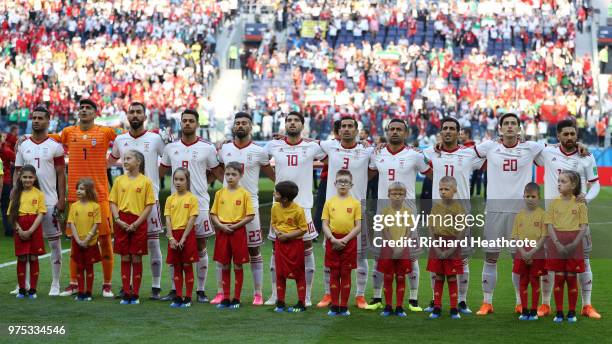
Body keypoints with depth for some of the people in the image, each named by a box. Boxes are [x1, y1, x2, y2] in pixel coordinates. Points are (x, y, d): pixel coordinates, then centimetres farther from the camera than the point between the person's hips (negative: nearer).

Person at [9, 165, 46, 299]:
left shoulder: (39, 194, -1)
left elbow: (41, 214, -5)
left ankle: (33, 289, 8)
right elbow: (12, 214, 2)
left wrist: (30, 231, -14)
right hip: (20, 231, 2)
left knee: (33, 259, 2)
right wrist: (19, 230, -11)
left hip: (34, 230, -2)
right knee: (21, 259, 5)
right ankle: (21, 289, 12)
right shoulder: (17, 194, 6)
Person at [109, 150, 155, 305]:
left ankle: (135, 294, 8)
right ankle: (126, 294, 9)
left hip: (138, 223, -2)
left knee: (137, 258, 1)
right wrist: (118, 219, -7)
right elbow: (113, 202, 8)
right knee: (125, 258, 5)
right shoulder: (119, 180, 8)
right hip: (122, 223, 3)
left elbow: (149, 205, -3)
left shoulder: (145, 181, -1)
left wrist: (137, 223, -11)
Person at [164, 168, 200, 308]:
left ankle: (188, 298, 6)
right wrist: (171, 238, -9)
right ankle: (178, 297, 12)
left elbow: (192, 220, -9)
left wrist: (183, 238, -14)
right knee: (177, 267, 7)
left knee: (187, 266, 1)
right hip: (173, 235, 4)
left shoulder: (192, 198, -4)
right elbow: (168, 219, 3)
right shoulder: (170, 199, 6)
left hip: (187, 234, -4)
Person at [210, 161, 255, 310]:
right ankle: (225, 298, 13)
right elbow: (213, 214, 9)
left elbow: (250, 215, -6)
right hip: (222, 231, 3)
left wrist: (235, 226, -14)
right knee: (225, 266, 7)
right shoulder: (220, 193, 7)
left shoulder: (244, 193, -3)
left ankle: (236, 299, 8)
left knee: (237, 266, 2)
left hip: (238, 231, -3)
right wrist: (221, 225, -8)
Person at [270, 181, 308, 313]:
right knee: (280, 273, 8)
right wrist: (276, 231, -9)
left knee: (298, 273, 3)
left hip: (295, 243, -5)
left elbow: (303, 229, -12)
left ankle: (301, 303, 9)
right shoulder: (275, 208, 0)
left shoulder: (298, 210, -17)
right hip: (280, 243, 5)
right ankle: (280, 302, 15)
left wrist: (287, 235, -18)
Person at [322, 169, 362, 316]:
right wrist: (333, 239, -12)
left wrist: (344, 240, -12)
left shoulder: (355, 203, 1)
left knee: (346, 274, 3)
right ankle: (334, 306, 8)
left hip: (349, 241, -1)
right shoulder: (329, 202, 4)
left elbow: (358, 226, -2)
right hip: (333, 241, 1)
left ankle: (344, 306, 9)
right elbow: (325, 224, 2)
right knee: (334, 273, 4)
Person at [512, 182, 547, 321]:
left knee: (535, 281, 3)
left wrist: (532, 252, -15)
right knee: (523, 281, 6)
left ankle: (534, 311, 9)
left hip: (537, 253, -3)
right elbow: (515, 237, 3)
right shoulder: (519, 215, 4)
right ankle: (524, 310, 12)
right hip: (522, 253, 3)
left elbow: (544, 236, -9)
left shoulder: (542, 214, -5)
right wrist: (523, 253, -10)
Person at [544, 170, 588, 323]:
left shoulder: (579, 204, 0)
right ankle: (559, 312, 8)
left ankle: (572, 312, 11)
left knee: (571, 277, 3)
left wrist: (574, 244, -15)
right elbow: (550, 226, -1)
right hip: (557, 244, 1)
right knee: (559, 277, 2)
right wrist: (557, 244, -13)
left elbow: (583, 227, -2)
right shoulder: (554, 203, 3)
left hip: (574, 245, -1)